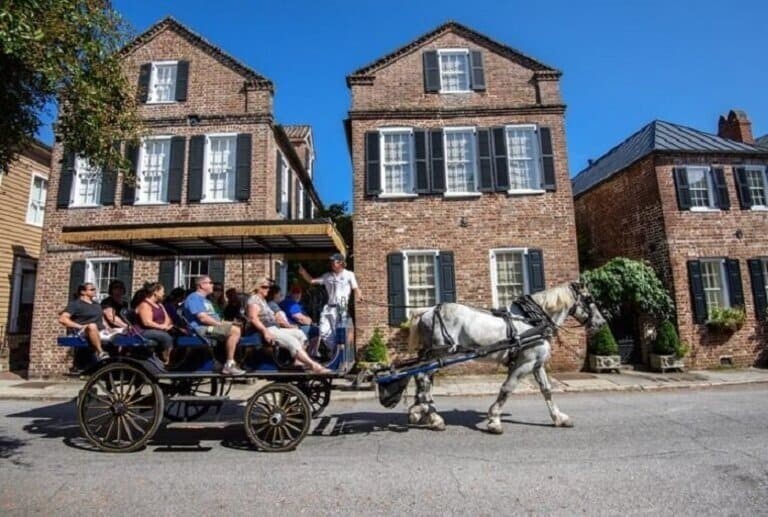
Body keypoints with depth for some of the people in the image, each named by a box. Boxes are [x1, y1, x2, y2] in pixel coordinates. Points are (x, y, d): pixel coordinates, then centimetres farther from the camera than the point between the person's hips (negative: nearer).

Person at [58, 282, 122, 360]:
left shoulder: (97, 305, 27)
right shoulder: (75, 304, 4)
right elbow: (62, 319, -8)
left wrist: (107, 328, 8)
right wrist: (80, 326, -17)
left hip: (101, 332, 7)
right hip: (84, 332, -7)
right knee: (92, 326, -42)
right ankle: (100, 352, -45)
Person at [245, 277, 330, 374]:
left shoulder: (263, 300, 27)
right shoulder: (254, 300, -4)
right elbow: (253, 318, -18)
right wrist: (265, 331, -26)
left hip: (275, 328, 10)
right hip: (268, 330, -10)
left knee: (299, 333, 1)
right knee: (292, 341, -24)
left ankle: (299, 361, -15)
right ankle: (314, 366, -30)